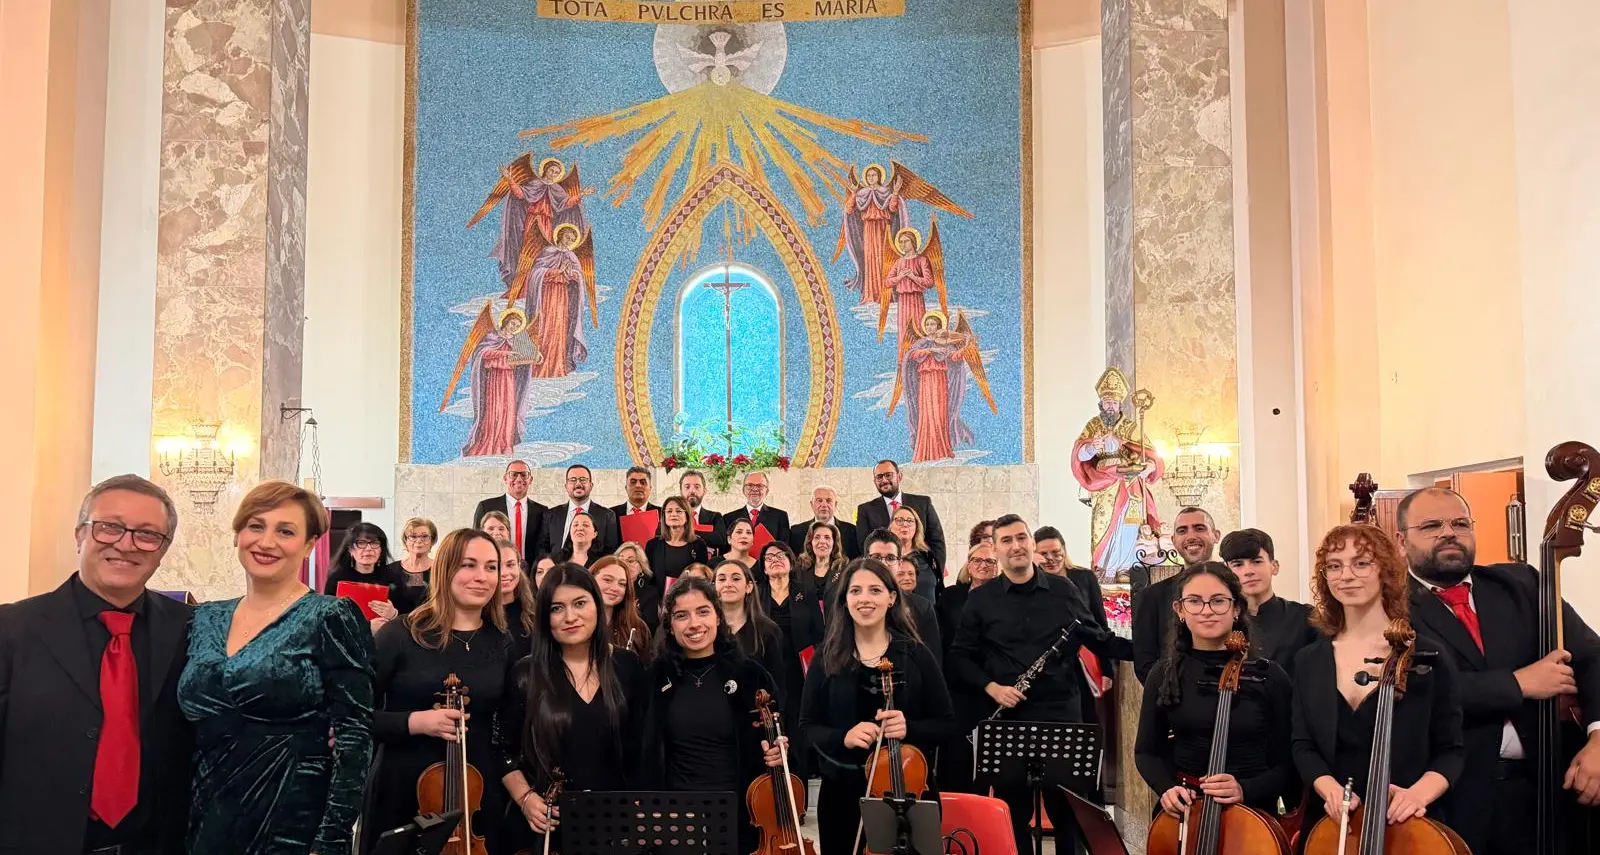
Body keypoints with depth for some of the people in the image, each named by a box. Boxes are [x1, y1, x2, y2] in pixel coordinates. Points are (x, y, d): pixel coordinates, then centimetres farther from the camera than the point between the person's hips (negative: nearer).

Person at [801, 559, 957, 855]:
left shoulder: (915, 654, -2)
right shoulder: (828, 658, 1)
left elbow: (946, 724, 0)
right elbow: (808, 725, 3)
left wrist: (910, 729, -19)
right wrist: (842, 737, -17)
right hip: (843, 792, 1)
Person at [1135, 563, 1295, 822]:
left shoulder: (1268, 676, -7)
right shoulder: (1165, 673, -2)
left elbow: (1286, 763, -4)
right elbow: (1147, 751, 5)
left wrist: (1245, 790, -20)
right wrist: (1167, 788, -12)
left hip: (1252, 810, -1)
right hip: (1184, 808, 1)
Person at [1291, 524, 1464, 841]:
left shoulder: (1427, 657, -5)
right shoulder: (1308, 661, 3)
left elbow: (1450, 750, -2)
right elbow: (1304, 746, 1)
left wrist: (1418, 793, -20)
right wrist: (1330, 788, -18)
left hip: (1406, 825, -2)